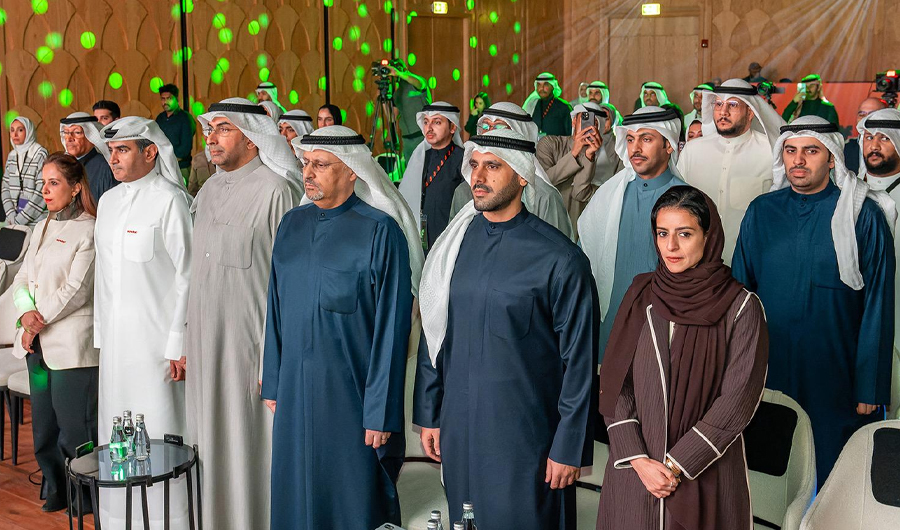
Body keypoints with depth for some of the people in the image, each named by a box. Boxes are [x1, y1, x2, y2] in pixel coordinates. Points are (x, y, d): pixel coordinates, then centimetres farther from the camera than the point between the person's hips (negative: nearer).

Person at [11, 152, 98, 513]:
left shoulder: (89, 230, -8)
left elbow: (76, 290, -13)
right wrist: (26, 313, -6)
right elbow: (22, 279, 13)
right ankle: (55, 489, 26)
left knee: (74, 425, -2)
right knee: (44, 423, 12)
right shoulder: (41, 228, 16)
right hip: (37, 343, 7)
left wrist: (40, 320, -9)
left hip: (73, 344, -7)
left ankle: (83, 495, 11)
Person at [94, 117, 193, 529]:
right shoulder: (108, 201, 13)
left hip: (157, 337, -7)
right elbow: (103, 273, 17)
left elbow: (187, 275, -11)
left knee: (160, 433, -4)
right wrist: (101, 332, 13)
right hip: (116, 338, 7)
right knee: (118, 433, 10)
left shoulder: (169, 200, -8)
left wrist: (180, 344, -14)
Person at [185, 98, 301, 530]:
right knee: (213, 444, 14)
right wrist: (188, 341, 12)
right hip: (205, 342, 7)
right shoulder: (209, 191, 12)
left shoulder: (275, 191, -11)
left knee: (252, 447, 1)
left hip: (249, 343, -7)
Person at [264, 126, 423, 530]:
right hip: (294, 392, 5)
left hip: (350, 396, -5)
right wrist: (272, 383, 10)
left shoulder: (380, 231, -12)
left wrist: (381, 412, -13)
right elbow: (276, 308, 12)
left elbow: (391, 326, -13)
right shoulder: (292, 225, 6)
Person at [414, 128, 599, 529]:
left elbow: (579, 361, -10)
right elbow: (433, 335, 9)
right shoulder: (453, 244, 3)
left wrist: (569, 447, -9)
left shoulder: (559, 258, -12)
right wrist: (428, 415, 9)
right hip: (458, 430, 5)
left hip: (526, 435, -4)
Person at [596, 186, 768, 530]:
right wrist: (638, 459, -10)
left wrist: (678, 464, -13)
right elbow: (614, 384, 0)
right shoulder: (641, 294, 1)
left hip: (707, 472, -2)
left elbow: (737, 401, -10)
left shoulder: (742, 308, -8)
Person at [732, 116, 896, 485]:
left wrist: (870, 388, -7)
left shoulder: (863, 216, -6)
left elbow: (878, 306, -5)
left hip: (837, 378, -2)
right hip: (770, 374, 3)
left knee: (831, 479, 7)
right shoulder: (761, 212, 3)